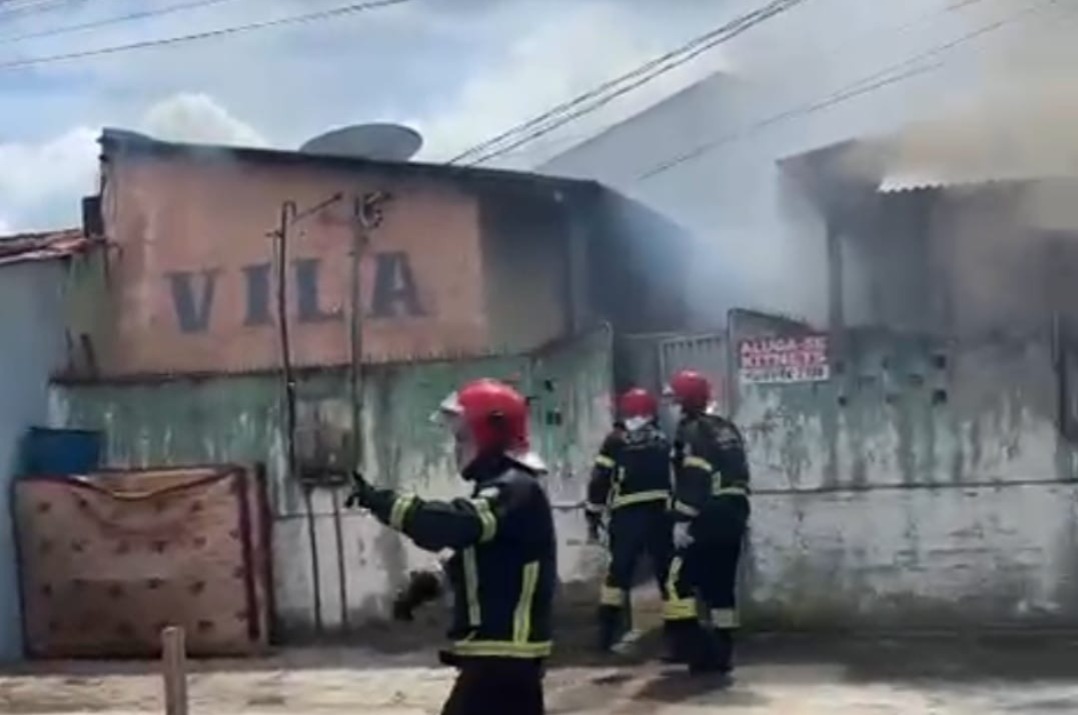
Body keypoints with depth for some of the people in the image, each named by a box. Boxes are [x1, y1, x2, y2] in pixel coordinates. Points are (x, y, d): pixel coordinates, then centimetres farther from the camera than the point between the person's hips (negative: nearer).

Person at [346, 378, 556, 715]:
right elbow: (477, 559, 23)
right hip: (504, 648, 11)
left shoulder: (516, 490, -17)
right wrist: (430, 583, 8)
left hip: (502, 651, -11)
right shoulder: (502, 488, 16)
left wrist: (383, 502, -34)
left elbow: (459, 524, -35)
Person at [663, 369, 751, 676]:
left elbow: (692, 480, -20)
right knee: (721, 583, 12)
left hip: (708, 518, -9)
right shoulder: (727, 429, 18)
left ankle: (694, 647, -8)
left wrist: (682, 521, -21)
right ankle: (721, 652, 14)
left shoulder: (692, 431, -10)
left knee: (681, 579, -3)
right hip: (734, 514, 9)